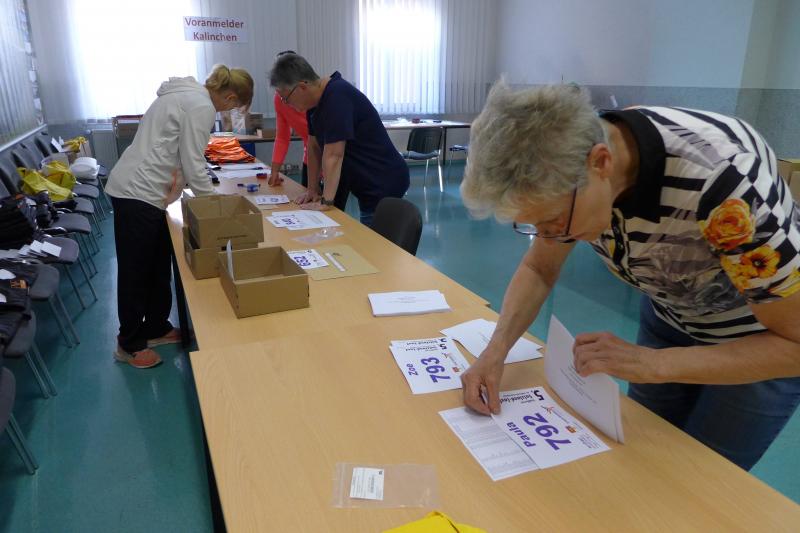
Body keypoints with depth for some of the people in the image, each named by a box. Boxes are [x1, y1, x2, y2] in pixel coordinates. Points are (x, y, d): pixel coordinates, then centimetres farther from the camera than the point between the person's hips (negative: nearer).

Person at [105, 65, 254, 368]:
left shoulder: (186, 94, 15)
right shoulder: (202, 106, -16)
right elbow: (193, 166, -17)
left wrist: (206, 195, 10)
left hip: (139, 189, 10)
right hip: (139, 194, -10)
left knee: (159, 266, 18)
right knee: (136, 272, 3)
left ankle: (156, 329, 32)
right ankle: (130, 345, 19)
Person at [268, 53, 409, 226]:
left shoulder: (337, 97, -24)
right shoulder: (315, 100, 5)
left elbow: (333, 155, -26)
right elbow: (314, 146, 10)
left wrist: (325, 201, -23)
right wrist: (313, 190, 10)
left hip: (383, 184, -9)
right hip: (365, 184, 9)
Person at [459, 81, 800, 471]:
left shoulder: (721, 179, -39)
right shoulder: (567, 166, -23)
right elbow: (538, 269, -8)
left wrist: (651, 364, -39)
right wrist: (496, 350, -23)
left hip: (769, 338, -4)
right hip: (671, 319, 5)